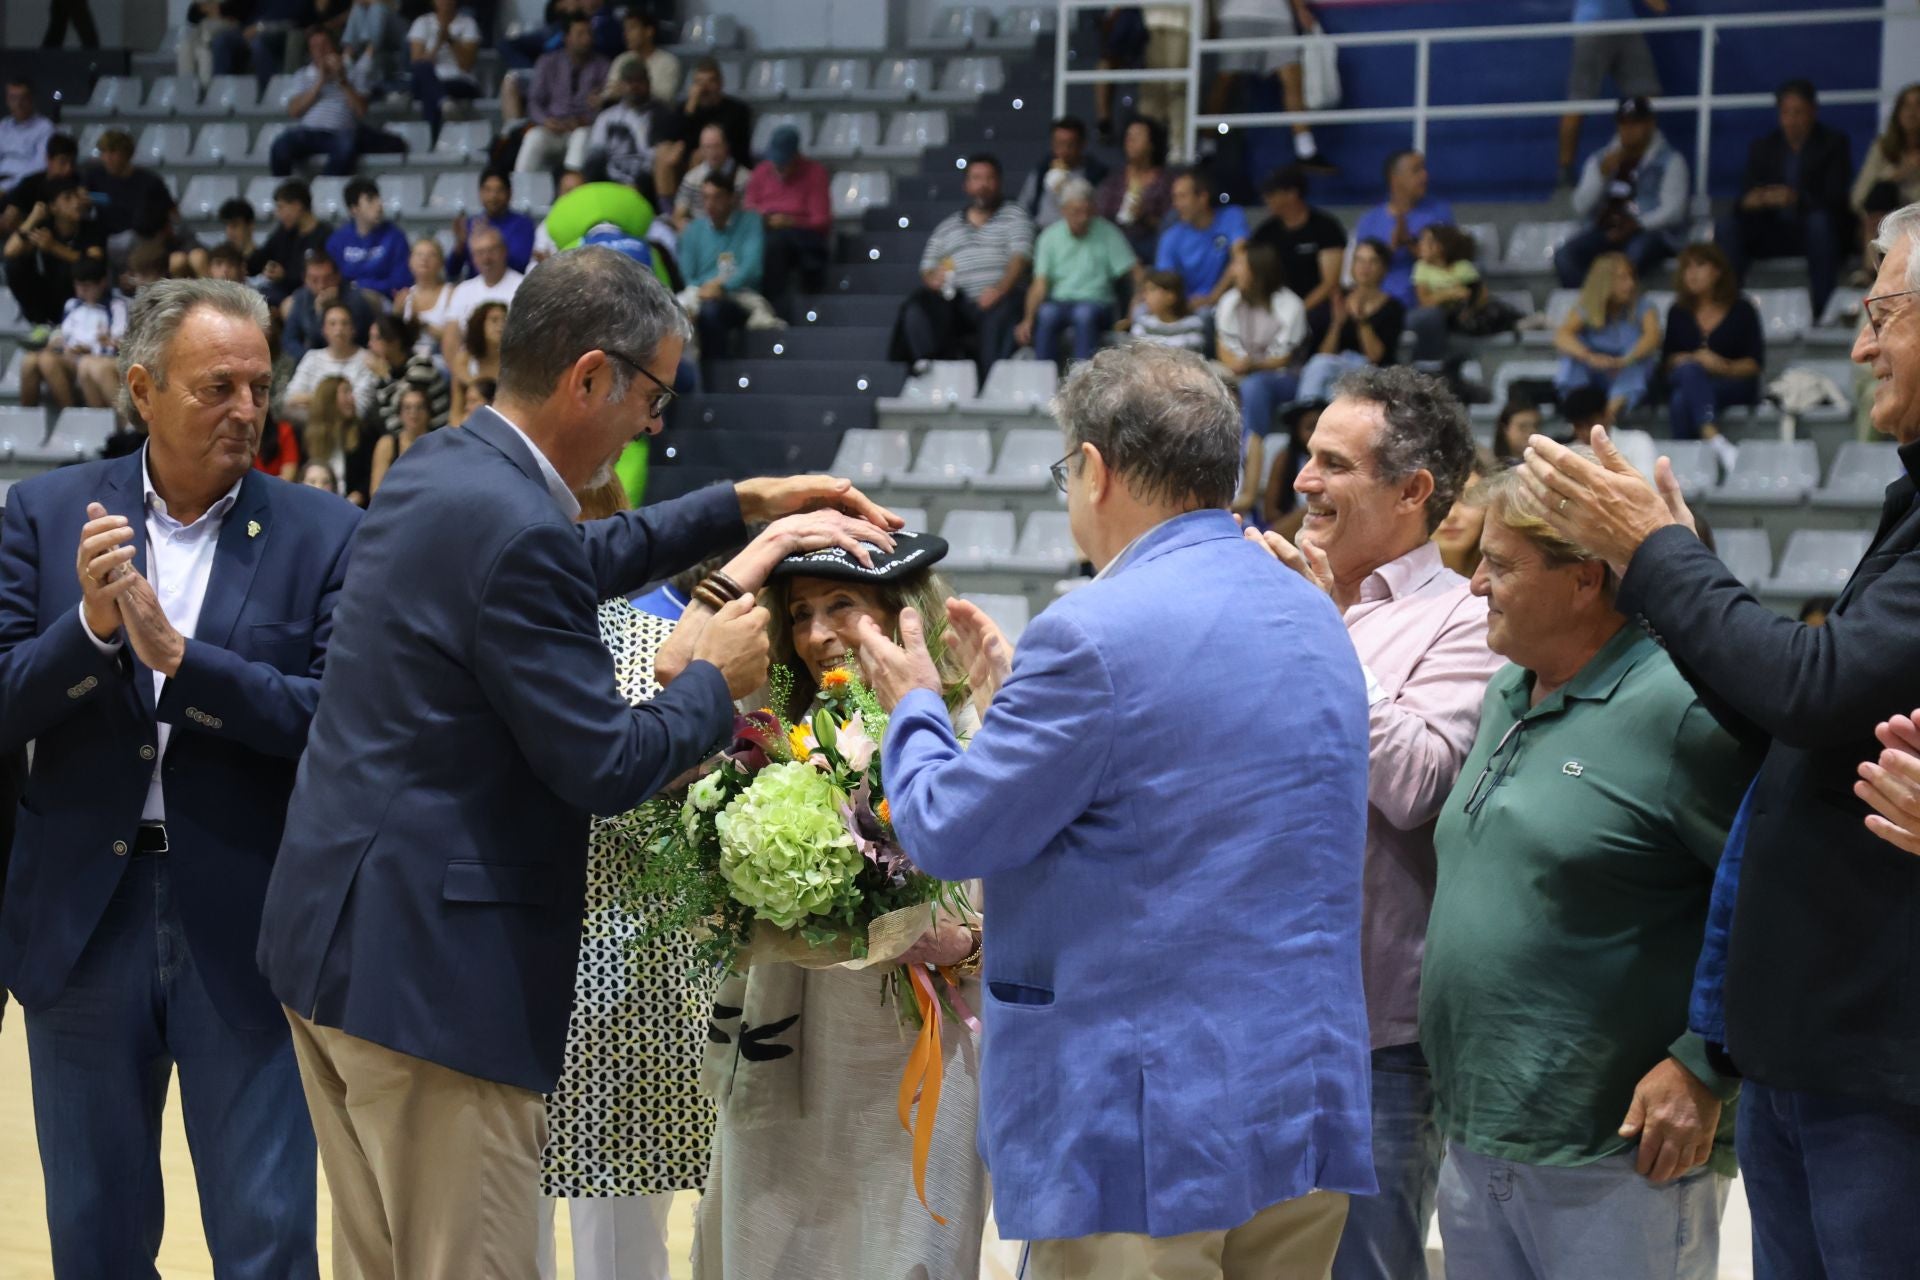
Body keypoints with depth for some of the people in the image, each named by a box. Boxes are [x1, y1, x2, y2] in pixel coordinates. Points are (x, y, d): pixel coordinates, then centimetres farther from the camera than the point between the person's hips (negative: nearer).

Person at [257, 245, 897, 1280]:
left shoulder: (438, 469, 9)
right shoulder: (514, 529, -20)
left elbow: (579, 560, 28)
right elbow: (606, 766, -17)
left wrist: (745, 506, 25)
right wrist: (716, 680, 0)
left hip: (334, 935, 10)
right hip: (431, 964, -10)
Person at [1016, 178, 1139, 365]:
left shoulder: (1107, 234, 2)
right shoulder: (1050, 237, 6)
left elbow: (1136, 273, -1)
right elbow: (1040, 285, 0)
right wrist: (1028, 320, -16)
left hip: (1097, 303, -1)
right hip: (1059, 302, 1)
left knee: (1084, 314, -36)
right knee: (1046, 313, -34)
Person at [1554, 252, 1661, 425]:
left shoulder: (1642, 305, -5)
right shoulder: (1587, 308, -5)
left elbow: (1653, 335, -25)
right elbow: (1561, 335, -24)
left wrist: (1625, 360, -44)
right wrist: (1590, 357, -44)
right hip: (1594, 375, 1)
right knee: (1571, 346, -22)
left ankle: (1613, 410, -53)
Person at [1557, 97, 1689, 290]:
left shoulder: (1670, 161, 6)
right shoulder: (1600, 160, 17)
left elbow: (1672, 210, -6)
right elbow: (1581, 207, 8)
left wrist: (1636, 225, -20)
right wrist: (1603, 172, -6)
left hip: (1652, 232, -4)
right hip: (1606, 230, 4)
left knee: (1634, 255, -40)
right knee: (1565, 255, -27)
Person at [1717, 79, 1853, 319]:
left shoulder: (1833, 143, 2)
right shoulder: (1763, 146, 10)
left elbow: (1835, 197, -12)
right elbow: (1746, 196, 3)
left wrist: (1797, 198, -32)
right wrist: (1751, 201, -25)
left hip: (1816, 230, -3)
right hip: (1773, 234, 3)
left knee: (1820, 220, -37)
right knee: (1729, 225, -22)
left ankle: (1823, 310, -34)